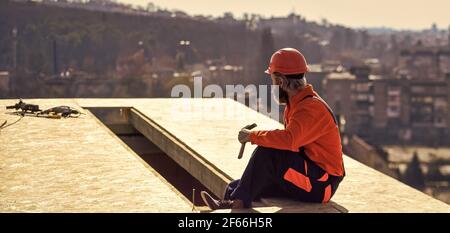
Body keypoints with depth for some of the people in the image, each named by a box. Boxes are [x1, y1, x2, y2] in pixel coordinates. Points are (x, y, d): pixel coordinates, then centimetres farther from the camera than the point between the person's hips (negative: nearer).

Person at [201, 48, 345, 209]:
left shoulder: (311, 108, -20)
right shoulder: (295, 103, 13)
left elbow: (288, 140, -37)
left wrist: (252, 136, -24)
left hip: (321, 184, -10)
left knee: (266, 152, -28)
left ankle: (238, 203, -21)